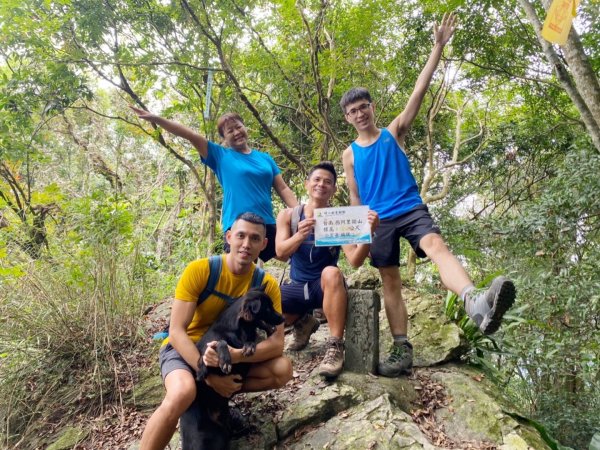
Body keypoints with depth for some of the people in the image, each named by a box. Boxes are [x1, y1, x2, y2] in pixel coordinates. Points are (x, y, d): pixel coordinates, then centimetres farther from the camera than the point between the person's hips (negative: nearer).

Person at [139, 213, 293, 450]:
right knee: (182, 393, -36)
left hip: (232, 351, 4)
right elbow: (176, 331, -21)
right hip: (184, 349, -4)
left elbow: (276, 342, -17)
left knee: (283, 369, -18)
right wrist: (209, 374, -30)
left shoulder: (267, 285, -11)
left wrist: (236, 356, -35)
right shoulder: (199, 270, -20)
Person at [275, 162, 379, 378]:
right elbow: (281, 253, -14)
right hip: (298, 287, 3)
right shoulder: (288, 215, 0)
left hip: (327, 287, -2)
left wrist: (368, 233, -35)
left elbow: (355, 261, -16)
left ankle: (336, 347, -29)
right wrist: (300, 235, -35)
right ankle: (302, 322, 8)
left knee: (331, 272, -37)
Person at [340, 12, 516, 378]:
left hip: (411, 210, -2)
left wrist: (439, 46, -5)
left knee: (437, 246, -31)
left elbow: (420, 91, 0)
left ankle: (477, 305, -55)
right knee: (391, 282, 3)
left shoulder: (394, 133, 8)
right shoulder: (350, 154, 12)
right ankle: (402, 351, 8)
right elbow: (355, 197, 13)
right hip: (378, 220, 3)